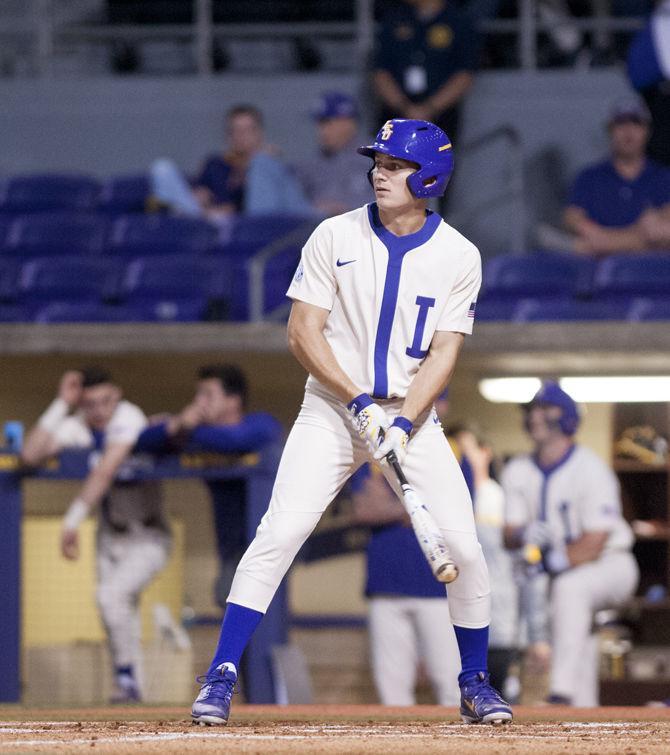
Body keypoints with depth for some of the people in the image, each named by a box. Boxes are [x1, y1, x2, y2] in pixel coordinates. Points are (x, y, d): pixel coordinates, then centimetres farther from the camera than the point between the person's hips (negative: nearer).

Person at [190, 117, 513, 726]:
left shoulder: (458, 256, -3)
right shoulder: (336, 236, -5)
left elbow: (445, 353, -6)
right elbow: (303, 333, -8)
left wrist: (402, 425, -20)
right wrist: (360, 402, -18)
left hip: (413, 415, 1)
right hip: (331, 408, -1)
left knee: (464, 549, -6)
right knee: (279, 534, -16)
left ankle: (475, 683, 15)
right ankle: (221, 679, -12)